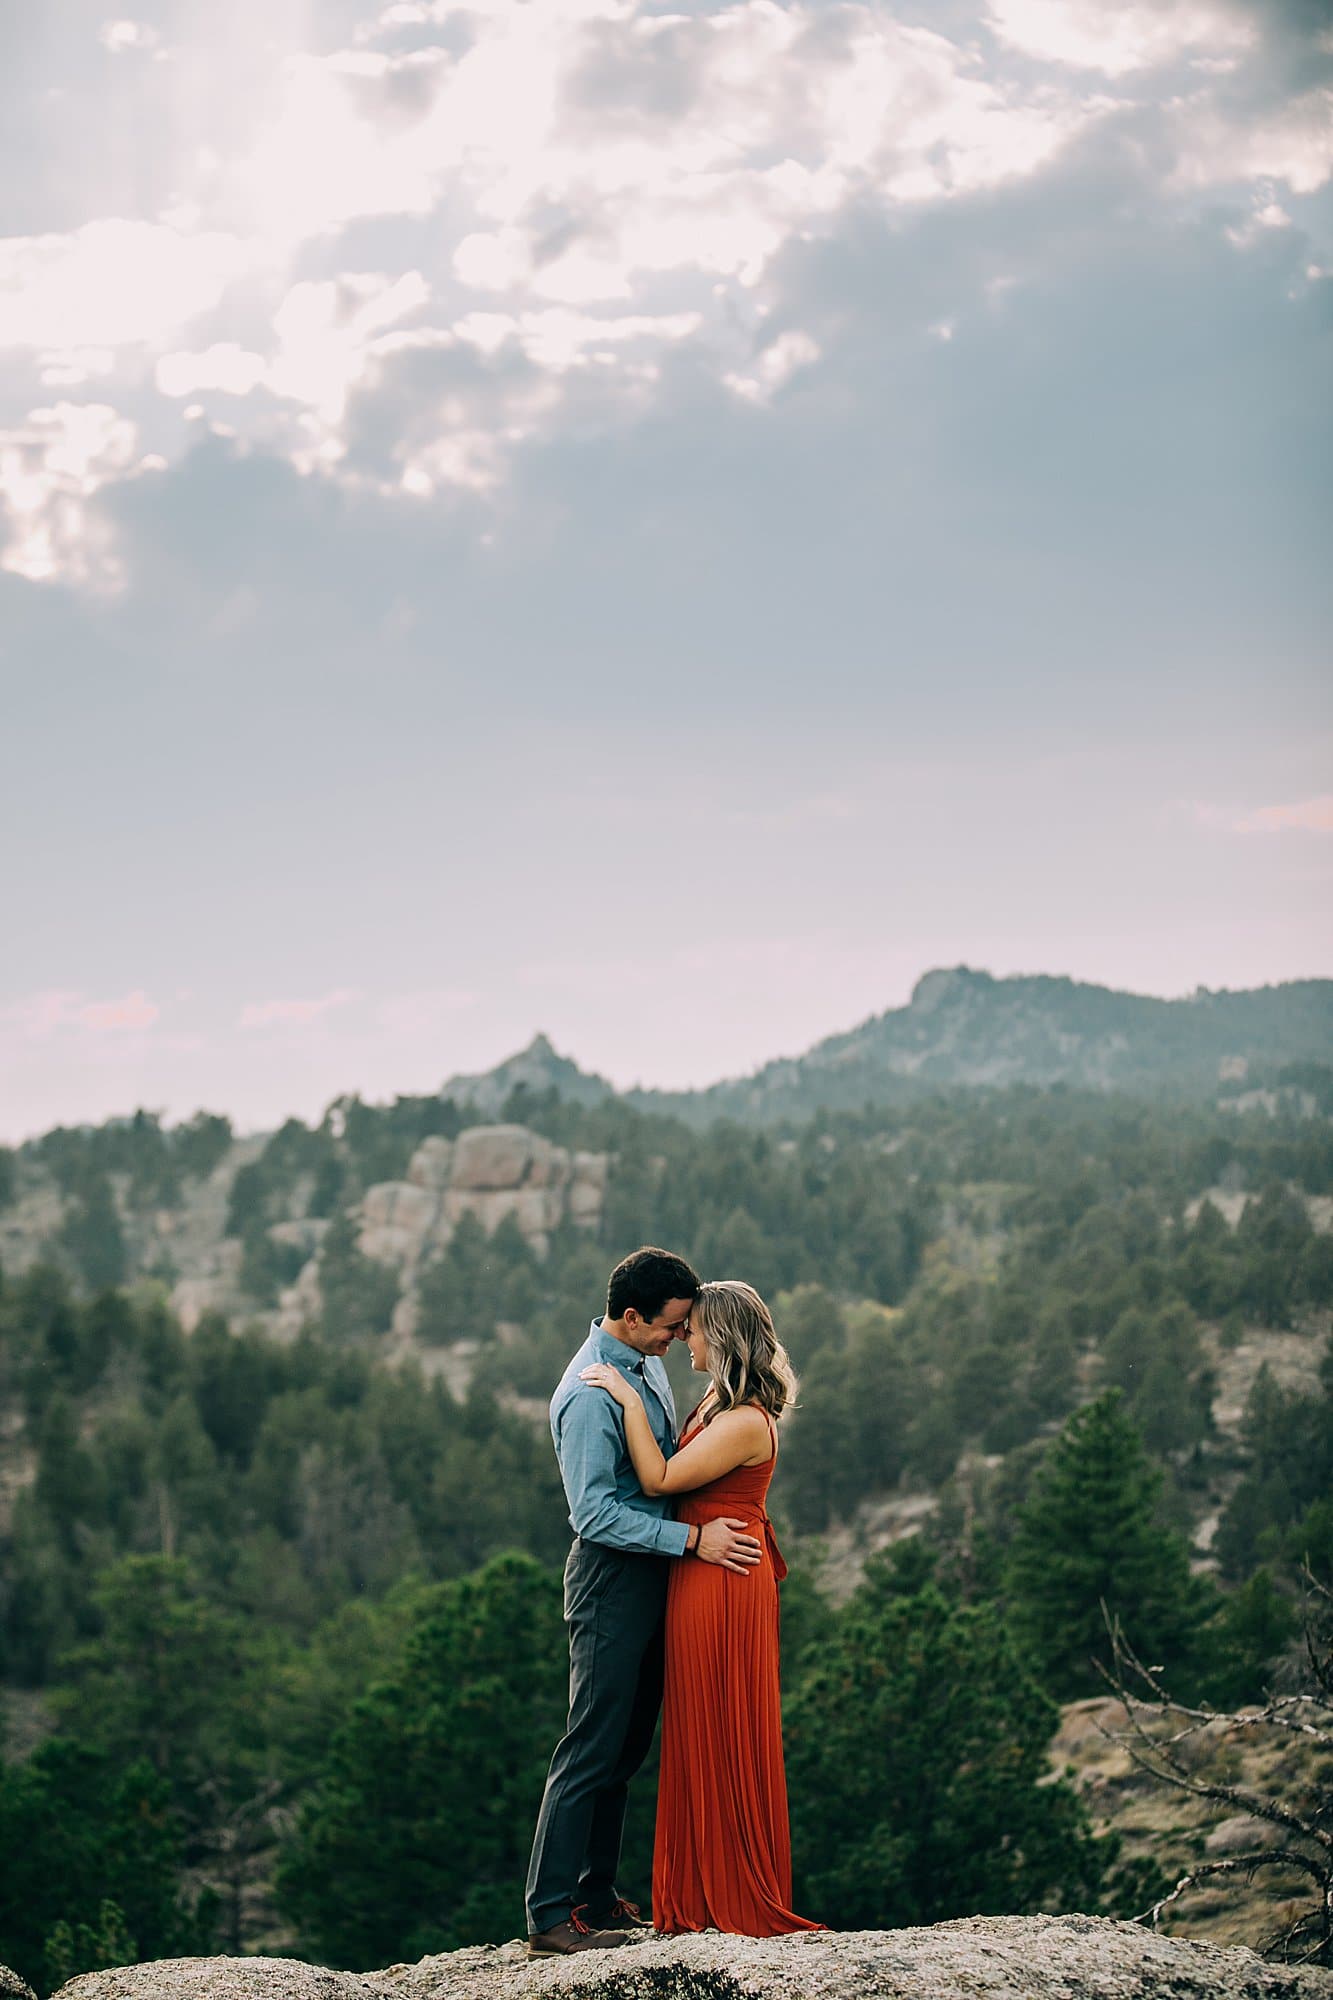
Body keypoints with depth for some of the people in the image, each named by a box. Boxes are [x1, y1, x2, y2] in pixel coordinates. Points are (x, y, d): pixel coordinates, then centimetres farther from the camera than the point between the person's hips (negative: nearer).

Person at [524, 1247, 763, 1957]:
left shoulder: (645, 1361, 8)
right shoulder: (589, 1395, -22)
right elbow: (594, 1514, -24)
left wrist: (709, 1528, 18)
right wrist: (691, 1539, -23)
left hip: (652, 1576, 9)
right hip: (612, 1579, -9)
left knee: (626, 1747, 13)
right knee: (593, 1749, -8)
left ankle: (596, 1896, 21)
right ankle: (550, 1914, -5)